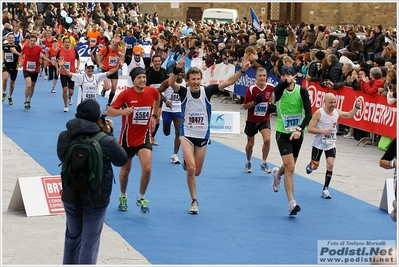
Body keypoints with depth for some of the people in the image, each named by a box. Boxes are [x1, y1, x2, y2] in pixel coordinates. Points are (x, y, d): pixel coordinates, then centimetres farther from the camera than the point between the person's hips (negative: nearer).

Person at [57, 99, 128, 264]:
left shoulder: (64, 137, -11)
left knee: (72, 237, 21)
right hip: (96, 200, -3)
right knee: (90, 241, 7)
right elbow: (122, 159, -4)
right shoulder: (106, 141, -19)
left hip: (71, 197, 4)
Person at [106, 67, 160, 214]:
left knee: (147, 168, -17)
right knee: (125, 170, 14)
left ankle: (141, 198, 5)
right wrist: (122, 111, -38)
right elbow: (109, 111, -19)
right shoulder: (126, 94, -16)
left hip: (144, 137, 1)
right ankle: (123, 197, 40)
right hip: (127, 138, -1)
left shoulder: (153, 91, -6)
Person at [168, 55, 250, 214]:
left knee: (197, 172, 11)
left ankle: (186, 162, 48)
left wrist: (242, 70, -23)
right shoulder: (184, 92, -10)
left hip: (203, 136, 3)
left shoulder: (207, 91, -6)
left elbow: (228, 82, -11)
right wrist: (178, 69, -47)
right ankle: (194, 201, -3)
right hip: (187, 134, -2)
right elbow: (171, 83, -29)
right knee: (191, 168, -18)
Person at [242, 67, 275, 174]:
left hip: (265, 119, 1)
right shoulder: (251, 88, -18)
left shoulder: (270, 87, -9)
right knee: (250, 144, 11)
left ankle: (263, 163, -2)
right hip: (252, 120, -1)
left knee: (267, 139, -20)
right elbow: (245, 106, -12)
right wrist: (255, 102, -29)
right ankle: (248, 162, 39)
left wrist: (272, 105, -3)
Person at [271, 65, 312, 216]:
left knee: (290, 166, 20)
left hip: (297, 134, 3)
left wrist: (299, 129, -29)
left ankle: (277, 173, 57)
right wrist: (287, 82, -62)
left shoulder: (302, 91, -8)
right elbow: (280, 88, -39)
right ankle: (291, 203, -14)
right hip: (283, 133, -3)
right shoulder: (279, 90, -12)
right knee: (290, 167, -16)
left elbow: (309, 114, -14)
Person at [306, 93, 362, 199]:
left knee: (330, 164, -12)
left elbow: (349, 115, 16)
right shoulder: (319, 113, -19)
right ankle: (310, 165, 47)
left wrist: (357, 107, 0)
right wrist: (322, 131, -29)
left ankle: (325, 189, -1)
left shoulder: (337, 112, -3)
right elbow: (309, 128, -19)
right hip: (318, 144, -3)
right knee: (315, 166, 7)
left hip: (331, 144, 3)